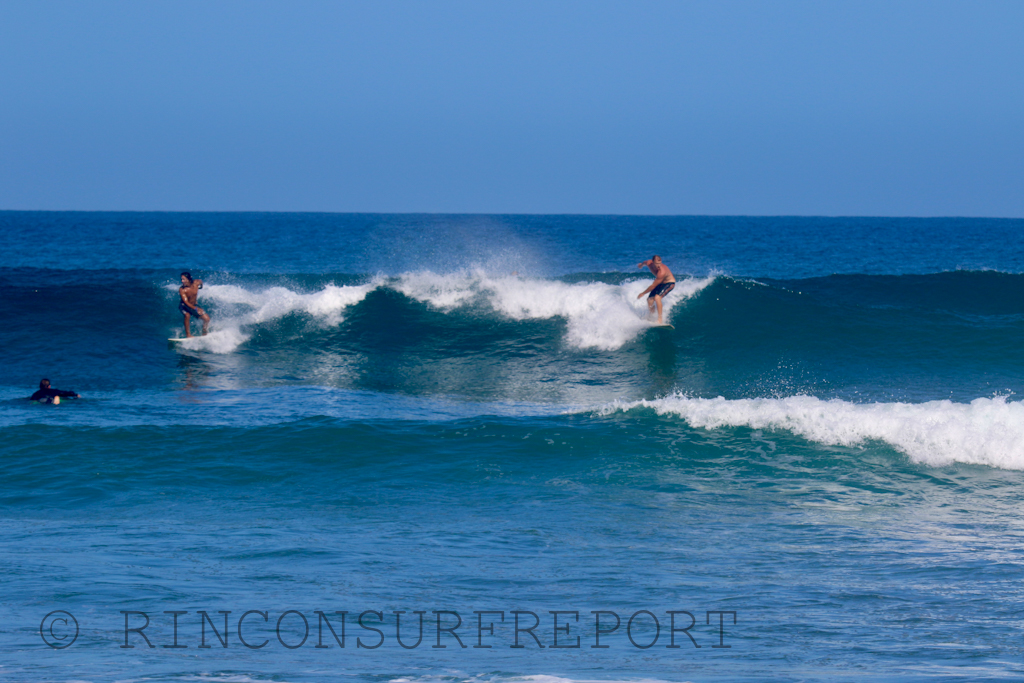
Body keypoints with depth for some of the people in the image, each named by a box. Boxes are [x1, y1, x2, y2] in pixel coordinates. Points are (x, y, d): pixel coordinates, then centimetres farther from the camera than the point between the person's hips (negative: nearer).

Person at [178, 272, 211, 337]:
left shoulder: (196, 283, -19)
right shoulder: (182, 290, -29)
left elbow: (201, 281, 8)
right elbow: (186, 302, -36)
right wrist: (196, 309, -48)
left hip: (194, 305, 4)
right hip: (184, 306, -4)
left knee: (207, 319, -3)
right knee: (187, 315, -35)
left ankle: (204, 335, 20)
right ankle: (188, 335, -25)